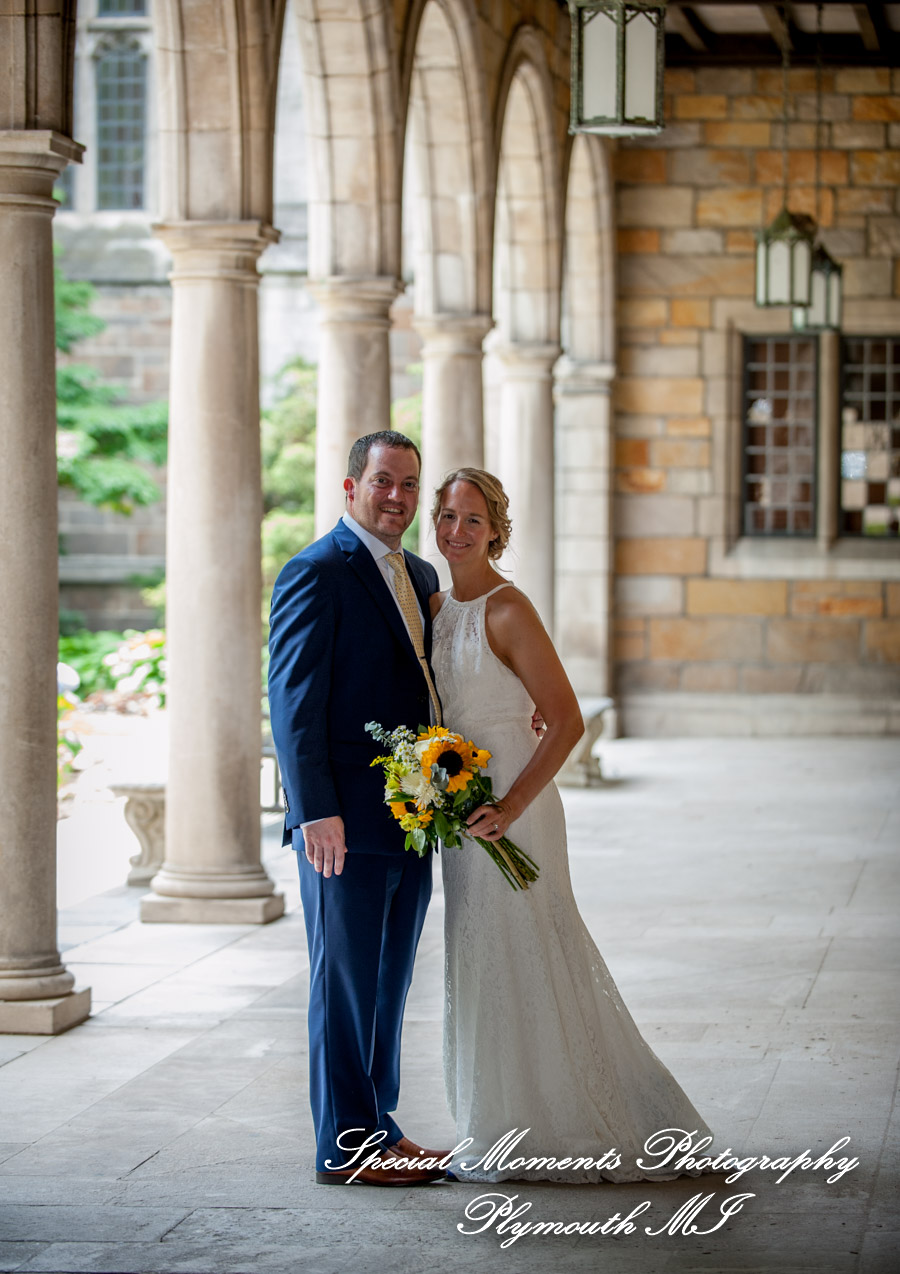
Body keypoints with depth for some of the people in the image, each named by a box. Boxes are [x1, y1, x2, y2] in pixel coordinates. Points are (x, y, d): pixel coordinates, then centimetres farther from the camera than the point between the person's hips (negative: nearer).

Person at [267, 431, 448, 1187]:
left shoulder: (420, 577, 16)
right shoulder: (317, 574, -10)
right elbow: (294, 700, -15)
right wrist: (316, 811, -20)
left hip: (410, 819, 8)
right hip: (346, 823, -8)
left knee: (388, 982, 14)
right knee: (346, 980, -1)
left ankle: (379, 1127, 24)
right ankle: (344, 1146, 6)